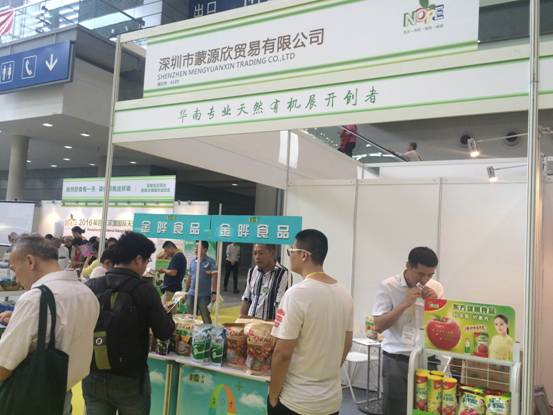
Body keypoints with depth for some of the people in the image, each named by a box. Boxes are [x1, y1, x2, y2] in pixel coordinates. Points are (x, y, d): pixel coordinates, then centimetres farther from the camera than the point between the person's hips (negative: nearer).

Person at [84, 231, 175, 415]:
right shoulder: (144, 290, -15)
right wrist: (165, 314, 8)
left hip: (93, 377, 3)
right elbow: (164, 333, -11)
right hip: (130, 379, -3)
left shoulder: (90, 286, -6)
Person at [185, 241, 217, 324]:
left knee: (206, 320, 0)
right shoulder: (193, 262, 10)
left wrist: (214, 293, -20)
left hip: (204, 295, -6)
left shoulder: (211, 262, -8)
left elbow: (214, 278, -13)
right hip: (191, 294, 6)